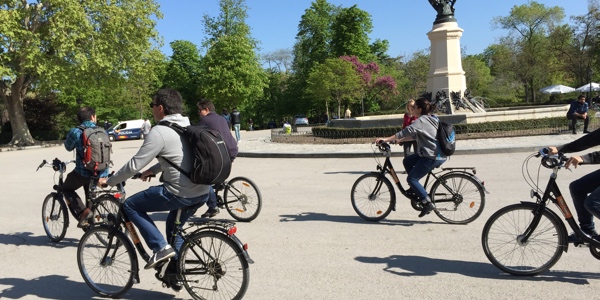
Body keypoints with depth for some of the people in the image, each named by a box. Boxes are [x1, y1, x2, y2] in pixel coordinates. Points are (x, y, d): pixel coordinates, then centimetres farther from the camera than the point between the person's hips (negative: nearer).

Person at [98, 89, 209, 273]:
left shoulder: (159, 132, -11)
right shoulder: (188, 127, 14)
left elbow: (134, 165, -9)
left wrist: (109, 182, 5)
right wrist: (152, 170, 35)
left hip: (180, 194, -9)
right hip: (203, 192, 9)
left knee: (130, 206, 9)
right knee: (174, 226, 31)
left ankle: (160, 248, 2)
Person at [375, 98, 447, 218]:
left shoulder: (422, 120, -14)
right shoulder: (431, 119, 16)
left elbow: (407, 131, -26)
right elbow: (415, 135, 21)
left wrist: (387, 139, -26)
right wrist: (400, 140, 17)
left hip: (432, 157, -10)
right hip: (439, 154, 10)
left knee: (411, 179, -5)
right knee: (407, 161, 18)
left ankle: (428, 203, -5)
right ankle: (415, 189, 22)